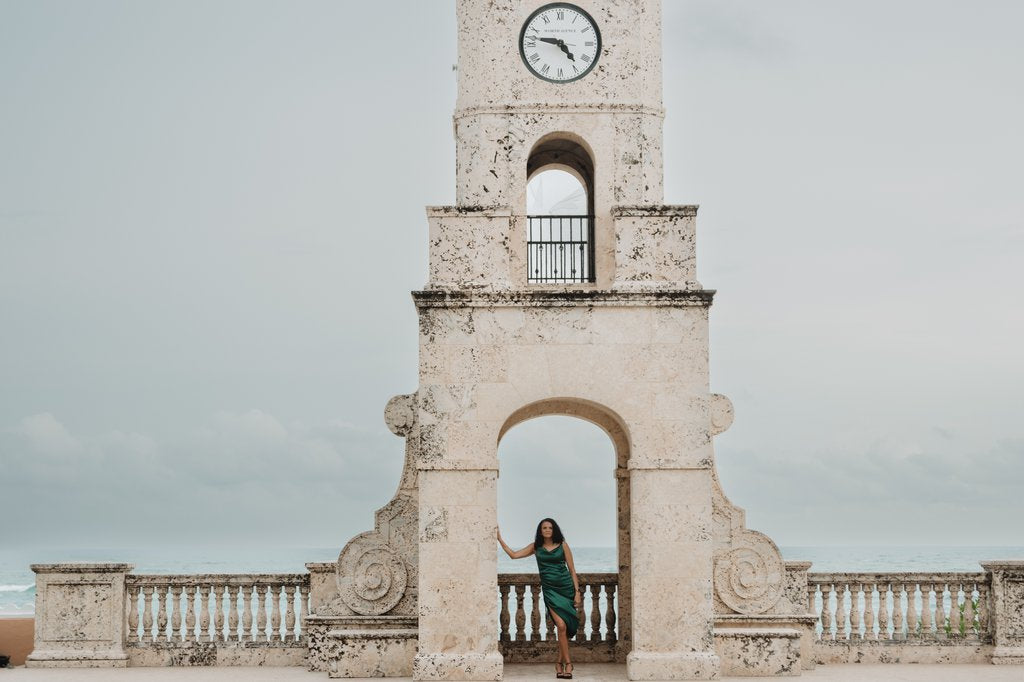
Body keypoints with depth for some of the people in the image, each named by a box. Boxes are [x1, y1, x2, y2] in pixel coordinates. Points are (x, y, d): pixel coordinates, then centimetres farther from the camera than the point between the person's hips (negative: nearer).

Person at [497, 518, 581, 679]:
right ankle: (567, 663, -8)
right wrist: (500, 539, 7)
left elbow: (572, 570, 5)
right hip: (550, 590, 0)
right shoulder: (536, 547, 9)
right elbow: (513, 555, 11)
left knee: (564, 627, -1)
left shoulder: (563, 545, 4)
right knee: (561, 625, -14)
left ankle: (560, 663, 14)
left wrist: (577, 592, 0)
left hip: (566, 588, 0)